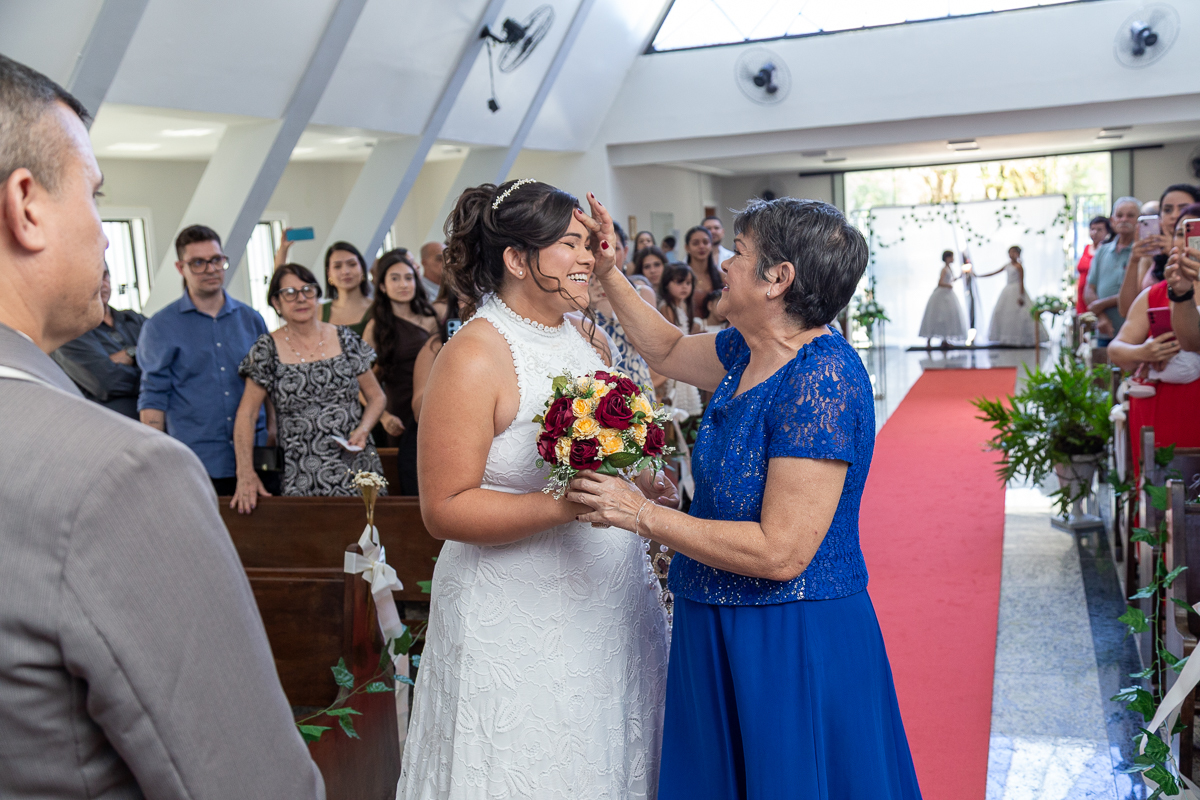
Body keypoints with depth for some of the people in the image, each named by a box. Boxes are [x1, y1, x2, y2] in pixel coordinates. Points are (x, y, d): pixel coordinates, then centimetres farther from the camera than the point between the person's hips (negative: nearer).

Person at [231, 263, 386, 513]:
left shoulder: (345, 338, 6)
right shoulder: (267, 350, 2)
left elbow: (377, 396, 12)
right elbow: (247, 414, -1)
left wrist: (363, 429, -7)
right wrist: (246, 473, -13)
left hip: (357, 469, 2)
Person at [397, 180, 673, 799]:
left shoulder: (589, 338, 7)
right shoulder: (473, 358, -16)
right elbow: (444, 508, -19)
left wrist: (644, 484, 2)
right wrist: (565, 506, -27)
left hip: (610, 601, 7)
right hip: (520, 616, -7)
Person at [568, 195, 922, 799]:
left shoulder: (821, 380, -25)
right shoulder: (748, 350, 2)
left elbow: (781, 552, -28)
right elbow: (668, 350, 24)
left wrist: (640, 515, -25)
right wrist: (608, 274, 14)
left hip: (791, 649, -9)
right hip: (722, 632, 9)